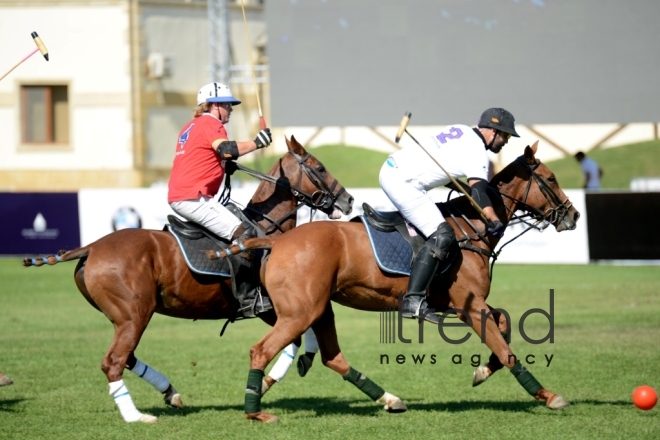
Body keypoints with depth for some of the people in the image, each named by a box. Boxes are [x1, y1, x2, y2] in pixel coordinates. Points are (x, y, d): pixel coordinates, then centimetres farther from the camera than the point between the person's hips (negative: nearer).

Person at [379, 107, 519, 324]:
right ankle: (413, 301, -21)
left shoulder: (460, 130, 15)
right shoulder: (477, 152, -10)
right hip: (404, 182, -10)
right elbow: (478, 191, -24)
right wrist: (495, 222, -31)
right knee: (441, 236, -15)